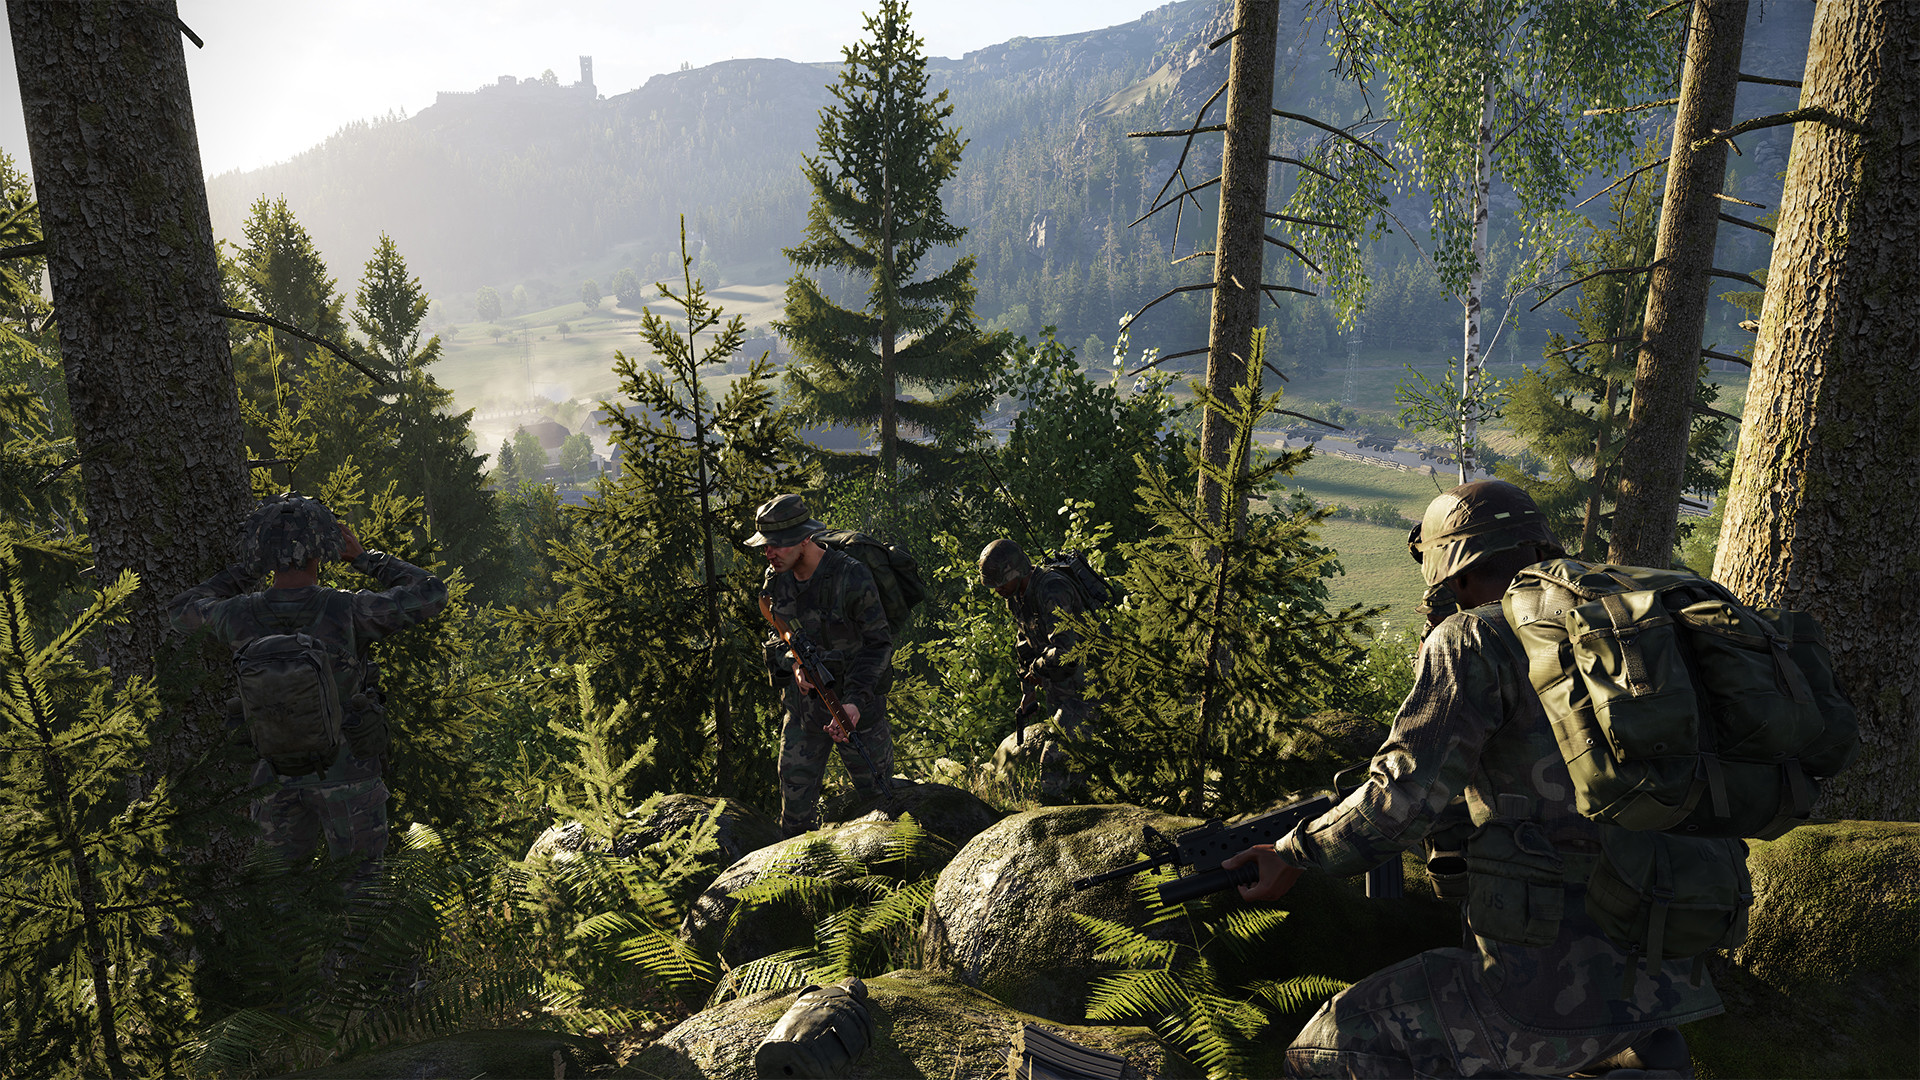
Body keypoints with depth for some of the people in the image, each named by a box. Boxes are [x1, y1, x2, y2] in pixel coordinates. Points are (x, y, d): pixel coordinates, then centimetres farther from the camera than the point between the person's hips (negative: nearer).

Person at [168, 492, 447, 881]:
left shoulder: (238, 617, -13)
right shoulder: (348, 612, -23)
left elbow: (181, 611, 11)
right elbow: (431, 593, -9)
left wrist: (249, 569, 9)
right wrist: (363, 558, -2)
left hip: (278, 774, 3)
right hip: (348, 772, -3)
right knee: (359, 886, 12)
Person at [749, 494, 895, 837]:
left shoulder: (852, 577, -21)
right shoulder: (776, 579, -3)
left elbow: (878, 644, -16)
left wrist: (856, 700, -27)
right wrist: (793, 663, -13)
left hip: (856, 705, -4)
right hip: (802, 701, 5)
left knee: (880, 794, 8)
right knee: (794, 794, 11)